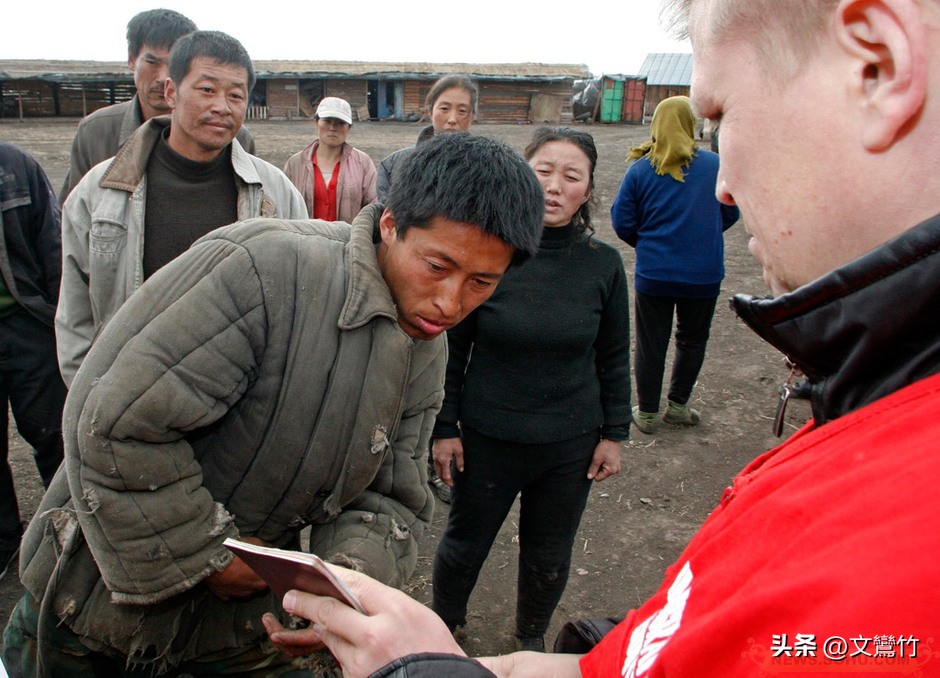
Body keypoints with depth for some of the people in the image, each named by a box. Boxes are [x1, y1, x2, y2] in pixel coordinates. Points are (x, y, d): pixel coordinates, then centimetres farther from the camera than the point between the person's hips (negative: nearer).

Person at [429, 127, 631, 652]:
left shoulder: (603, 264, -6)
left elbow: (614, 358, 4)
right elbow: (452, 348, -4)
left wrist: (615, 434, 4)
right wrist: (444, 428, -4)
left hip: (571, 446, 2)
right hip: (486, 439, -1)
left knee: (550, 556, 18)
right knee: (465, 544, 16)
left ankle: (533, 636, 48)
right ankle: (442, 625, 47)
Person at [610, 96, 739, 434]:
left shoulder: (640, 169, -7)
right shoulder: (714, 164, -5)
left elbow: (622, 222, -4)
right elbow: (730, 214, 5)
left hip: (654, 273, -1)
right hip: (704, 274, 1)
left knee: (651, 343, 11)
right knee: (692, 339, 19)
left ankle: (647, 413, 22)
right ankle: (677, 405, 30)